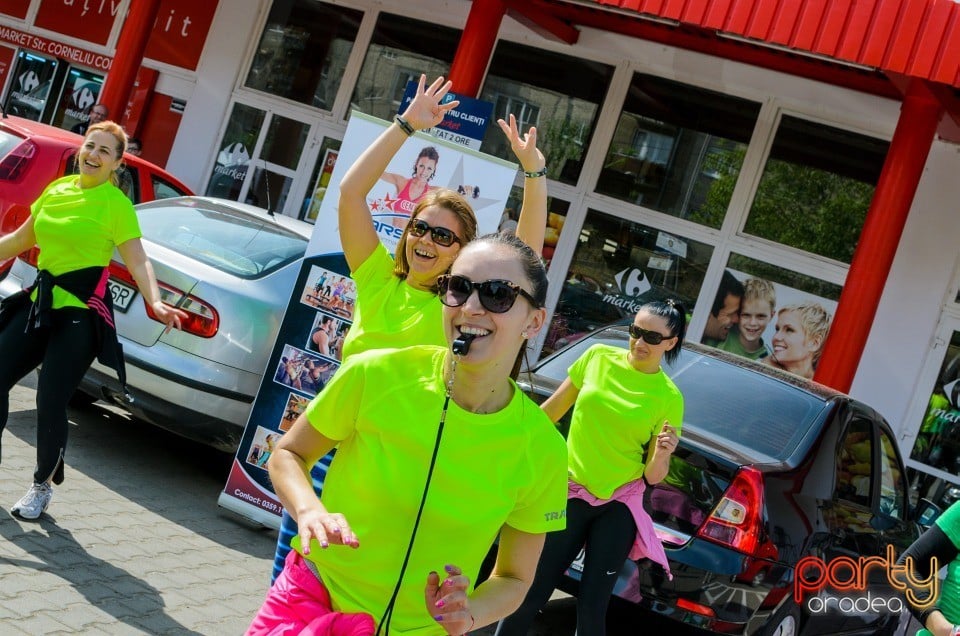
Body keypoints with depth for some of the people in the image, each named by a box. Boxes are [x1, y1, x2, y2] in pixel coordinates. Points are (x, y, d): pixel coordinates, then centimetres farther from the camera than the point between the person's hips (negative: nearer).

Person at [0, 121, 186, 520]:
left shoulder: (116, 204, -8)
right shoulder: (57, 190, 9)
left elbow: (138, 262, -15)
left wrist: (155, 302, -31)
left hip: (81, 313, -6)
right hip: (39, 303, 6)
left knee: (50, 401, -6)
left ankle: (43, 486, 14)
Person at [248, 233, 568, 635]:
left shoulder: (543, 451, -14)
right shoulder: (376, 375, -17)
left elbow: (513, 578, 0)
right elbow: (288, 455, -1)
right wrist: (310, 511, -20)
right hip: (314, 599, 0)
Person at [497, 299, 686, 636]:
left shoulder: (669, 397, -8)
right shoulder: (598, 357, -4)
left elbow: (653, 476, -5)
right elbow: (552, 409, 9)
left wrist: (662, 454, -25)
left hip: (619, 505, -1)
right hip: (570, 492, 1)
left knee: (591, 607, -1)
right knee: (531, 593, 2)